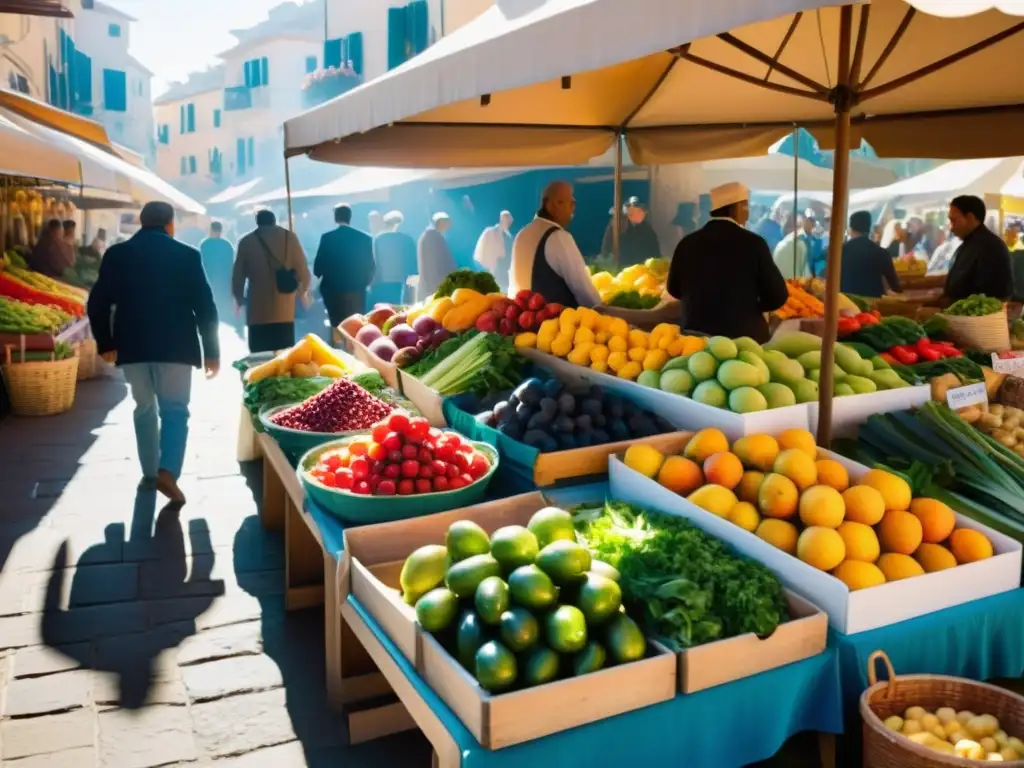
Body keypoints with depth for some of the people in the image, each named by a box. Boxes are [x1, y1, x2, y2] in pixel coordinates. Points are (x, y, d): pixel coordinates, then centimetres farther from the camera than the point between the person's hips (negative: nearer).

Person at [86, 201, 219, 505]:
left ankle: (150, 472, 23)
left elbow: (98, 303, 3)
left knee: (145, 409, 18)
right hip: (175, 346, -2)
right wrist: (211, 351, 3)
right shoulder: (187, 255, -2)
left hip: (132, 346, 2)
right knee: (175, 410, 3)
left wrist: (105, 342, 15)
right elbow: (205, 307, -4)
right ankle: (168, 472, -16)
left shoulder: (117, 254, 3)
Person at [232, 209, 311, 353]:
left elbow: (238, 276, 6)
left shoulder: (246, 242, 2)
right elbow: (303, 271, 3)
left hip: (257, 313, -1)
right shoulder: (290, 237, 4)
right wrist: (302, 290, 24)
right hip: (284, 312, 1)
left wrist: (239, 298, 25)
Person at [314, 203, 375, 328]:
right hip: (356, 291, 1)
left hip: (333, 291, -1)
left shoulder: (327, 237, -5)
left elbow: (318, 266, -3)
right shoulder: (365, 238, 0)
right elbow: (370, 266, 2)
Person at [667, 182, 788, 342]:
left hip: (696, 335, 3)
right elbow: (778, 296, -6)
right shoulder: (753, 242, -10)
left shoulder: (687, 243, -1)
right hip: (745, 336, -3)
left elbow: (674, 289, 13)